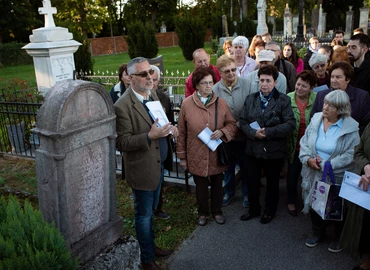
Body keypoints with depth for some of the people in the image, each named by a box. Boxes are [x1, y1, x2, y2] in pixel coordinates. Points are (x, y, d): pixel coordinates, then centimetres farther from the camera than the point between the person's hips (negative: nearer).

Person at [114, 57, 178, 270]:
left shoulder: (152, 94, 5)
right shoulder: (123, 106, -21)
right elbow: (123, 143, -20)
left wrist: (169, 128, -6)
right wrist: (150, 136, -32)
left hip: (159, 165, 8)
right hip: (142, 169, -7)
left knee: (151, 212, 24)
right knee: (144, 216, 10)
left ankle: (151, 246, 43)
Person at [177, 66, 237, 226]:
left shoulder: (221, 103, -4)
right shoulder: (187, 104, -8)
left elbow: (232, 124, 4)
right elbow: (181, 132, -3)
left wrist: (222, 132, -18)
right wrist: (182, 156, 0)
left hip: (217, 154, 2)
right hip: (197, 155, -1)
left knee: (217, 184, 17)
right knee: (201, 186, 15)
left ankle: (217, 211, 39)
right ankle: (203, 213, 37)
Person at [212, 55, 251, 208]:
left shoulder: (246, 84, -11)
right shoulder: (215, 89, -8)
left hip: (244, 134, -1)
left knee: (245, 166, 16)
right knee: (228, 166, 20)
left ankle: (246, 193, 37)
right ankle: (229, 192, 42)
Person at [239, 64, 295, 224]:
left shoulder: (283, 100, -7)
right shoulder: (250, 99, 5)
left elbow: (290, 124, -15)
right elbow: (243, 121, 1)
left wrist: (268, 132, -22)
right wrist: (253, 133, -18)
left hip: (274, 150, -3)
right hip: (253, 149, 3)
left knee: (272, 183, 15)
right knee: (252, 182, 15)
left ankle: (270, 211, 36)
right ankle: (254, 209, 37)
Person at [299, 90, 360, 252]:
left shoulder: (350, 127, -15)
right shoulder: (316, 119, -3)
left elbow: (350, 155, -18)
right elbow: (304, 143, 2)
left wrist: (326, 164, -22)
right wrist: (308, 159, -15)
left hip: (337, 178, -3)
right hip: (314, 175, 4)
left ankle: (340, 238, 39)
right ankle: (318, 233, 42)